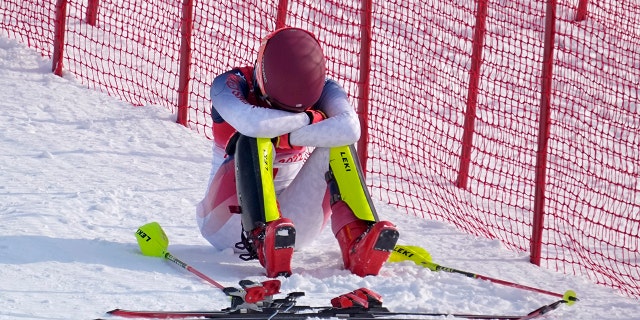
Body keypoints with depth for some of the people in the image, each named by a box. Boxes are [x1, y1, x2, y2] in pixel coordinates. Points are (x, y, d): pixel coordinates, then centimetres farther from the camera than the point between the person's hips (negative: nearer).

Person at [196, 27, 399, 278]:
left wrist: (287, 137, -31)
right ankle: (263, 238, -51)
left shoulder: (323, 90, -7)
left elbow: (350, 129, -30)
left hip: (288, 224, 2)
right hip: (228, 222, -2)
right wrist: (308, 118, -23)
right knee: (254, 141, -29)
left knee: (336, 145, -19)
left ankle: (357, 243, -37)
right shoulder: (230, 84, -15)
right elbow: (252, 123, -38)